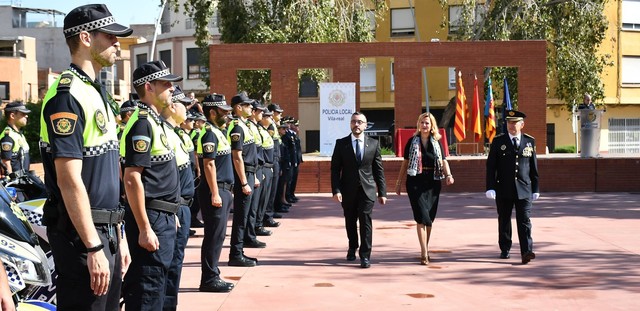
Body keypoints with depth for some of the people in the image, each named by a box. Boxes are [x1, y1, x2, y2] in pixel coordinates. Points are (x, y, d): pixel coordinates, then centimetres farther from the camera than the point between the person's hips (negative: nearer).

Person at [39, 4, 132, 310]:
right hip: (81, 232, -10)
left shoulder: (97, 93, 15)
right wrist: (93, 247, -22)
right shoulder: (68, 94, -15)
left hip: (105, 230, 10)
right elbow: (69, 180, -21)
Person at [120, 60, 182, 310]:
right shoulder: (142, 123, -15)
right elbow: (132, 179, -21)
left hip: (163, 216, 10)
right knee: (148, 289, -6)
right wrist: (145, 229, -24)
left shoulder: (157, 121, 15)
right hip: (150, 217, -10)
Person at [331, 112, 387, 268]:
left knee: (365, 221, -9)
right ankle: (352, 248, 36)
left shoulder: (374, 144, 5)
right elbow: (335, 169, 0)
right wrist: (336, 190, -11)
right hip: (348, 190, 1)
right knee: (350, 221, 12)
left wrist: (382, 192, 3)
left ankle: (365, 256, -3)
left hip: (367, 189, -1)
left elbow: (379, 169, 6)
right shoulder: (341, 143, 2)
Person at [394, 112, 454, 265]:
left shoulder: (437, 142, 8)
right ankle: (424, 253, -13)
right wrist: (399, 181, 5)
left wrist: (448, 175, -18)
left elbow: (443, 161, 0)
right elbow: (405, 162, 6)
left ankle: (425, 250, 24)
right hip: (415, 181, -3)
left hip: (433, 182, 3)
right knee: (422, 217, -11)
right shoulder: (412, 141, 3)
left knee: (429, 218, 9)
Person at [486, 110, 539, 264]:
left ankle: (526, 252, -11)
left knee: (524, 221, -6)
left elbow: (534, 167, 10)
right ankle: (505, 250, 24)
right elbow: (491, 166, -2)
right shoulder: (498, 141, 1)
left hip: (523, 189, 0)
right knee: (504, 221, 10)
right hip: (503, 189, 0)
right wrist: (490, 187, -10)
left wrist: (535, 189, 8)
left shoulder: (530, 141, 6)